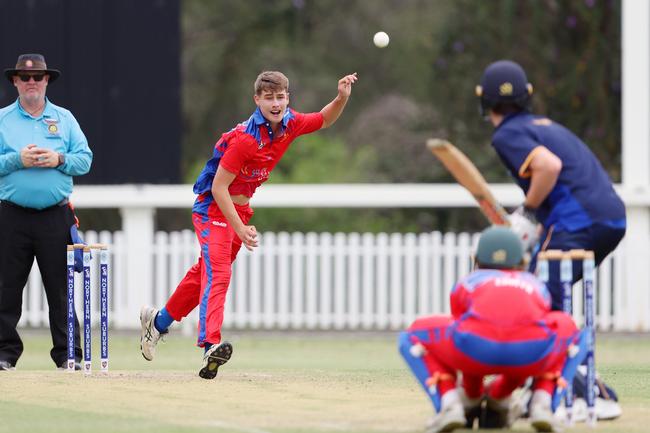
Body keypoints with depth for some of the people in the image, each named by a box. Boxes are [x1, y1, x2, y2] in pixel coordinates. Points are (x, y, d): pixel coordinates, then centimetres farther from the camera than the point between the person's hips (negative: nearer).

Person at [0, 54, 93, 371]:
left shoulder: (64, 119, 12)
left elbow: (85, 160, 6)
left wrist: (59, 160, -11)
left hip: (56, 217, 1)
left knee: (60, 287, 0)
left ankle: (68, 353, 2)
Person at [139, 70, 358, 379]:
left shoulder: (289, 125, -6)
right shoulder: (245, 138, -27)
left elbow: (325, 120, 12)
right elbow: (218, 186, -24)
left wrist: (342, 97, -9)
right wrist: (240, 228, -26)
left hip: (240, 209, 8)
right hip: (213, 207, -8)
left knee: (207, 271, 19)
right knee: (217, 272, -23)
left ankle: (159, 320, 37)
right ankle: (211, 345, -36)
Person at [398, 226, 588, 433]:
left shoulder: (467, 283, 36)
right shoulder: (537, 286, 40)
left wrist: (473, 393, 60)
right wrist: (502, 391, 66)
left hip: (477, 345, -1)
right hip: (534, 351, 1)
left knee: (413, 336, 31)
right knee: (573, 334, 38)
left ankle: (449, 403, 8)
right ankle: (542, 404, 16)